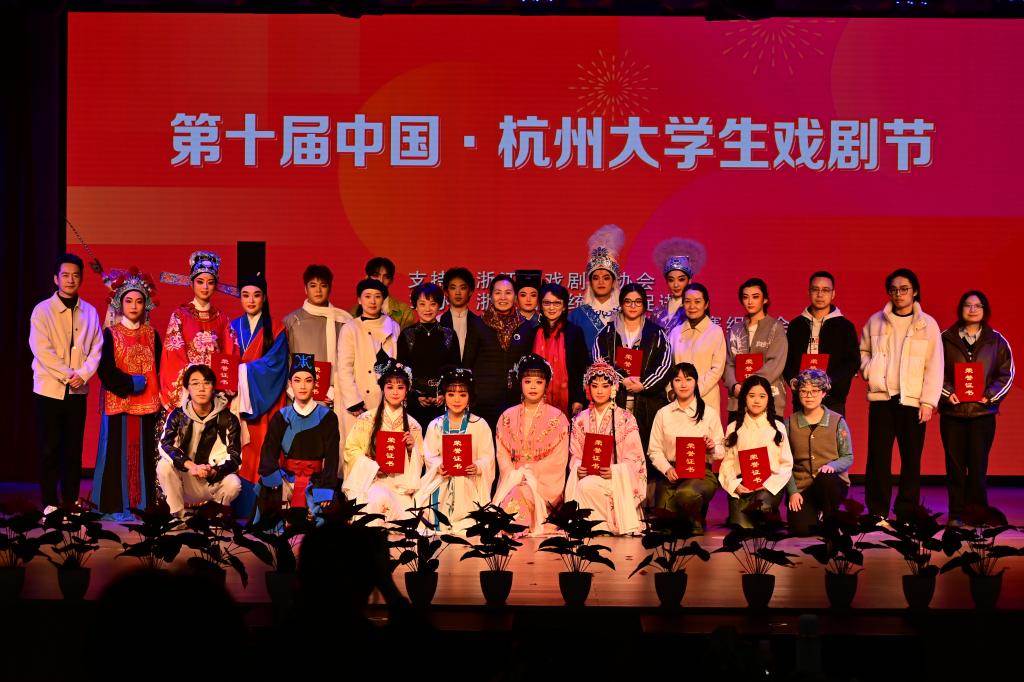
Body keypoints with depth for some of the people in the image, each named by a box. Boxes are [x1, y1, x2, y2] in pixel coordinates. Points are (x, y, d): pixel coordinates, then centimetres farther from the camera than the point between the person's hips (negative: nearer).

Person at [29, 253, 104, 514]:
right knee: (49, 449, -1)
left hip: (78, 390, 3)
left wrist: (82, 374, -11)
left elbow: (96, 349, 5)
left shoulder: (90, 312, 8)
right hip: (49, 388, -3)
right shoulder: (42, 311, -3)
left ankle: (71, 501, 13)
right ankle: (49, 503, 3)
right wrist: (68, 375, -14)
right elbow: (42, 350, -11)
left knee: (74, 449, 6)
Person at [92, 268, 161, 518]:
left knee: (144, 449, 2)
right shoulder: (111, 334, 1)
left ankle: (141, 502, 6)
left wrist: (159, 400, 0)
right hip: (118, 401, -3)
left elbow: (158, 368, 12)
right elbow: (105, 369, -7)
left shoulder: (151, 335, 12)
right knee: (119, 449, -4)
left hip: (147, 401, 3)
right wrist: (129, 383, -14)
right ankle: (118, 504, -2)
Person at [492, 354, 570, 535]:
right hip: (513, 478, 2)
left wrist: (529, 472, -12)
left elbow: (559, 459, -2)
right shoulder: (508, 417, 14)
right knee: (508, 496, -31)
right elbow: (502, 455, 8)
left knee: (518, 495, -33)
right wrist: (515, 475, -11)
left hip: (545, 480, -2)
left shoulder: (557, 418, 5)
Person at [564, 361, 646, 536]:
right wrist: (578, 468, -11)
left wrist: (614, 471, -21)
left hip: (618, 479, -3)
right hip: (586, 475, 3)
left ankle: (611, 526, -15)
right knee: (580, 487, -32)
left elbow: (634, 459, -3)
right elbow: (575, 455, 13)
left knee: (588, 486, -33)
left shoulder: (625, 419, 2)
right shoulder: (581, 420, 13)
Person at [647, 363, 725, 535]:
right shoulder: (663, 414, 13)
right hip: (671, 474, 2)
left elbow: (721, 452, 8)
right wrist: (667, 469, -10)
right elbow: (654, 450, 8)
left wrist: (712, 448, -15)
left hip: (701, 472, -2)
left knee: (687, 493, -38)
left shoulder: (710, 413, 8)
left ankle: (696, 525, -7)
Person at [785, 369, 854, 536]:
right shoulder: (791, 423, 4)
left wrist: (832, 466, -21)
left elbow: (848, 458, 1)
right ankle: (816, 513, 12)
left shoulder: (837, 421, 0)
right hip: (802, 487, 1)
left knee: (824, 478, -39)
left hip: (832, 483, -1)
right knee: (800, 528, -25)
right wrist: (793, 492, -8)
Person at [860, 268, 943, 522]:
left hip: (912, 401, -1)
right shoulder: (876, 321, 10)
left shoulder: (927, 325, 4)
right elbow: (863, 351, 22)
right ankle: (877, 513, 3)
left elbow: (934, 366, 1)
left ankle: (906, 513, 6)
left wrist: (928, 401, -6)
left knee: (911, 459, -1)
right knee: (878, 457, -2)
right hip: (881, 397, 1)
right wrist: (867, 368, 0)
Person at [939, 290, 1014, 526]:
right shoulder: (945, 339, 5)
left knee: (978, 465, -3)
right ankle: (957, 514, 8)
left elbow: (1006, 374, 7)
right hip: (952, 411, 0)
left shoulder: (997, 341, 7)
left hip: (983, 411, 0)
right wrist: (946, 393, -11)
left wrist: (990, 395, -8)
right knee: (955, 465, 2)